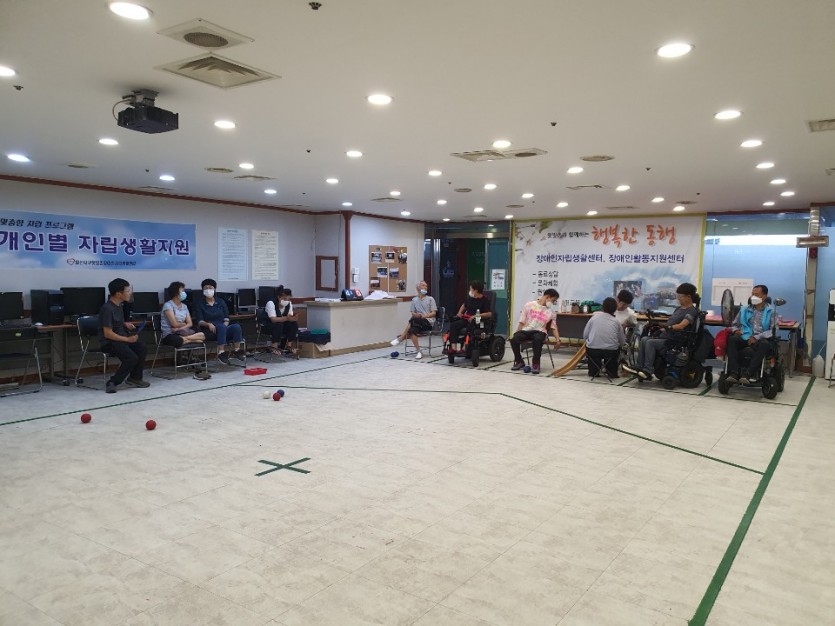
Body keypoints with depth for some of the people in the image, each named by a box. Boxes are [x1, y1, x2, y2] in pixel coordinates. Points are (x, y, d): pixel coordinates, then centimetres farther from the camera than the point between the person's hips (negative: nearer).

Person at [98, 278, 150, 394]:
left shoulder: (119, 305, 8)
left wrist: (125, 324, 6)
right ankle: (113, 382, -12)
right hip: (108, 342, -9)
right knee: (132, 357, -26)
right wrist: (127, 339, -20)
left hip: (121, 337, 9)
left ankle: (134, 377, 9)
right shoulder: (107, 309, -21)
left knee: (142, 349, -7)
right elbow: (108, 334, -22)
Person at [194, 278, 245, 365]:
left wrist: (225, 324, -10)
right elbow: (200, 321, 0)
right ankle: (221, 352, -45)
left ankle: (236, 351, -30)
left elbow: (226, 319, 13)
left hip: (224, 329, 3)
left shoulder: (221, 302, 19)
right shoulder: (200, 304, 12)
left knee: (236, 326, -30)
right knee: (221, 327, -38)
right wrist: (208, 324, -21)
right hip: (210, 331, -3)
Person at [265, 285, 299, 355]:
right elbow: (273, 319, -36)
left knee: (294, 323, -19)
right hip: (268, 327, -5)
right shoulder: (271, 303, -26)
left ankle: (286, 345, -8)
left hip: (283, 326, 5)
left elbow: (290, 317, -13)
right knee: (278, 324, -35)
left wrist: (293, 318, -37)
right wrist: (286, 318, -49)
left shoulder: (289, 304, -9)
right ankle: (274, 346, -25)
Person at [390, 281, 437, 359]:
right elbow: (412, 313, 12)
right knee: (412, 330, -34)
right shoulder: (414, 300, 19)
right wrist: (416, 315, -12)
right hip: (418, 322, 3)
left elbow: (434, 313, 2)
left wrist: (424, 316, -16)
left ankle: (400, 338, -25)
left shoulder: (430, 299, 11)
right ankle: (419, 351, -30)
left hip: (428, 322, -3)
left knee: (413, 320, -33)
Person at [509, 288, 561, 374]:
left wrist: (558, 339, 2)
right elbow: (522, 322, 7)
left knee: (537, 339, -38)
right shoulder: (529, 305, 5)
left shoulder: (551, 311, 11)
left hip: (540, 332, 0)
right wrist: (515, 334, 0)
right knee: (514, 339, -29)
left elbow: (554, 327, 15)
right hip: (526, 330, 0)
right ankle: (519, 361, -3)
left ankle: (535, 364, -20)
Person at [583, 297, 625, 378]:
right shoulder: (616, 321, 5)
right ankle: (612, 372, 34)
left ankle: (593, 371, 33)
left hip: (592, 351, 0)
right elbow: (622, 342, 7)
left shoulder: (594, 317, 5)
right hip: (611, 352, 0)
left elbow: (585, 336, 4)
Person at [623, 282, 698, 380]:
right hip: (664, 337, 9)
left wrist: (668, 327, -27)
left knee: (650, 342, -27)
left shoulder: (692, 311, -6)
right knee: (644, 339, -13)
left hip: (674, 341, -9)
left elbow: (681, 326, -20)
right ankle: (639, 367, -16)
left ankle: (647, 371, -26)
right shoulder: (679, 309, 23)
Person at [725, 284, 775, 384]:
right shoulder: (744, 309, 19)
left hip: (761, 339, -3)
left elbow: (773, 330, -3)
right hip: (745, 337, 3)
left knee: (764, 344, -38)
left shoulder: (771, 311, 8)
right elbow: (734, 324, 22)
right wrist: (736, 330, -3)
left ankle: (748, 374, -42)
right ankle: (733, 372, -38)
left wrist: (757, 337, -16)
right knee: (731, 339, -30)